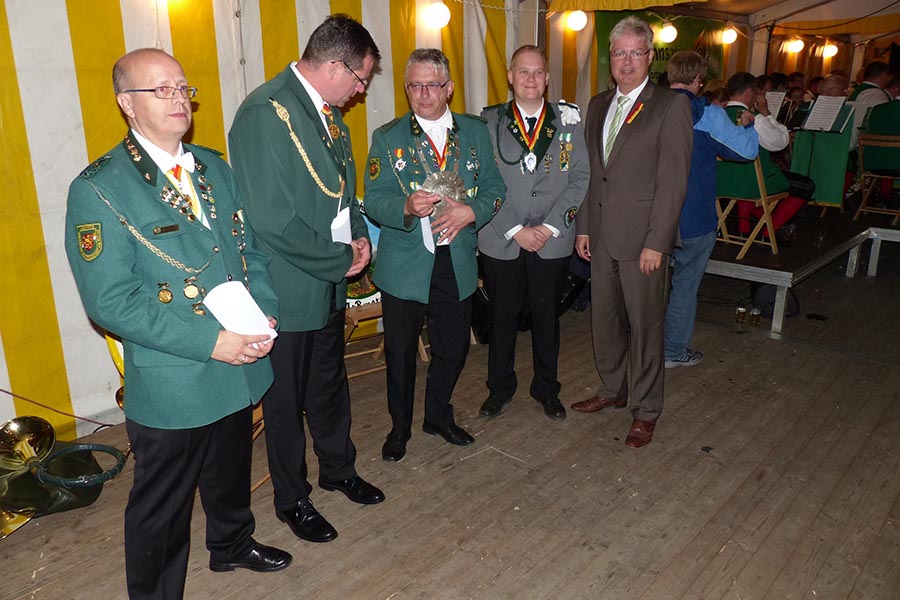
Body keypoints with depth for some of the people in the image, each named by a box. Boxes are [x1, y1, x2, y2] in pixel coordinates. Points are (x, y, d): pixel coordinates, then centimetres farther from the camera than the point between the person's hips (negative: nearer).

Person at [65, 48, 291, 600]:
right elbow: (110, 301, -19)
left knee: (231, 474, 27)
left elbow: (252, 249, 10)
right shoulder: (98, 189, -14)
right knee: (162, 508, 12)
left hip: (239, 368, 6)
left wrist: (265, 315, -7)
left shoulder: (214, 167, 7)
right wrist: (208, 343, -22)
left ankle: (232, 545, 54)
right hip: (170, 387, -6)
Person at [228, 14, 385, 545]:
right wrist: (340, 259, -17)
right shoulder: (266, 113, -22)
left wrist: (358, 233, 1)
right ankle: (292, 499, 31)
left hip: (331, 282, 8)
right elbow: (272, 221, -27)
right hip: (289, 289, -8)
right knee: (287, 399, 11)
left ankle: (339, 468, 45)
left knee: (331, 383, 23)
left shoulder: (328, 112, 7)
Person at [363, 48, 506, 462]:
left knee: (453, 348, 15)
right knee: (400, 353, 10)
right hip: (404, 267, -2)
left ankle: (439, 416, 40)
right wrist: (407, 207, -28)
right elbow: (374, 202, -7)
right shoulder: (387, 138, -2)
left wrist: (472, 211, -17)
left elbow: (494, 188, 4)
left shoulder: (475, 132, 5)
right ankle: (400, 427, 32)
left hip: (457, 264, 3)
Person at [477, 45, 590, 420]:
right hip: (500, 242, -1)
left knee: (546, 318, 12)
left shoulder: (568, 121, 4)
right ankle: (499, 388, 30)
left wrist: (549, 227, -9)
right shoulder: (488, 122, 0)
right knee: (502, 317, 11)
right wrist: (515, 230, -11)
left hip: (552, 243, 1)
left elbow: (580, 179, 0)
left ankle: (546, 389, 31)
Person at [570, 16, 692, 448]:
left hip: (641, 237, -6)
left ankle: (646, 409, 20)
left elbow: (673, 181, -12)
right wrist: (583, 226, 9)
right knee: (604, 318, 15)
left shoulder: (671, 105, -7)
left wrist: (656, 242, -17)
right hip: (601, 235, 6)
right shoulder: (598, 105, 13)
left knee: (645, 324, 5)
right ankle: (612, 390, 35)